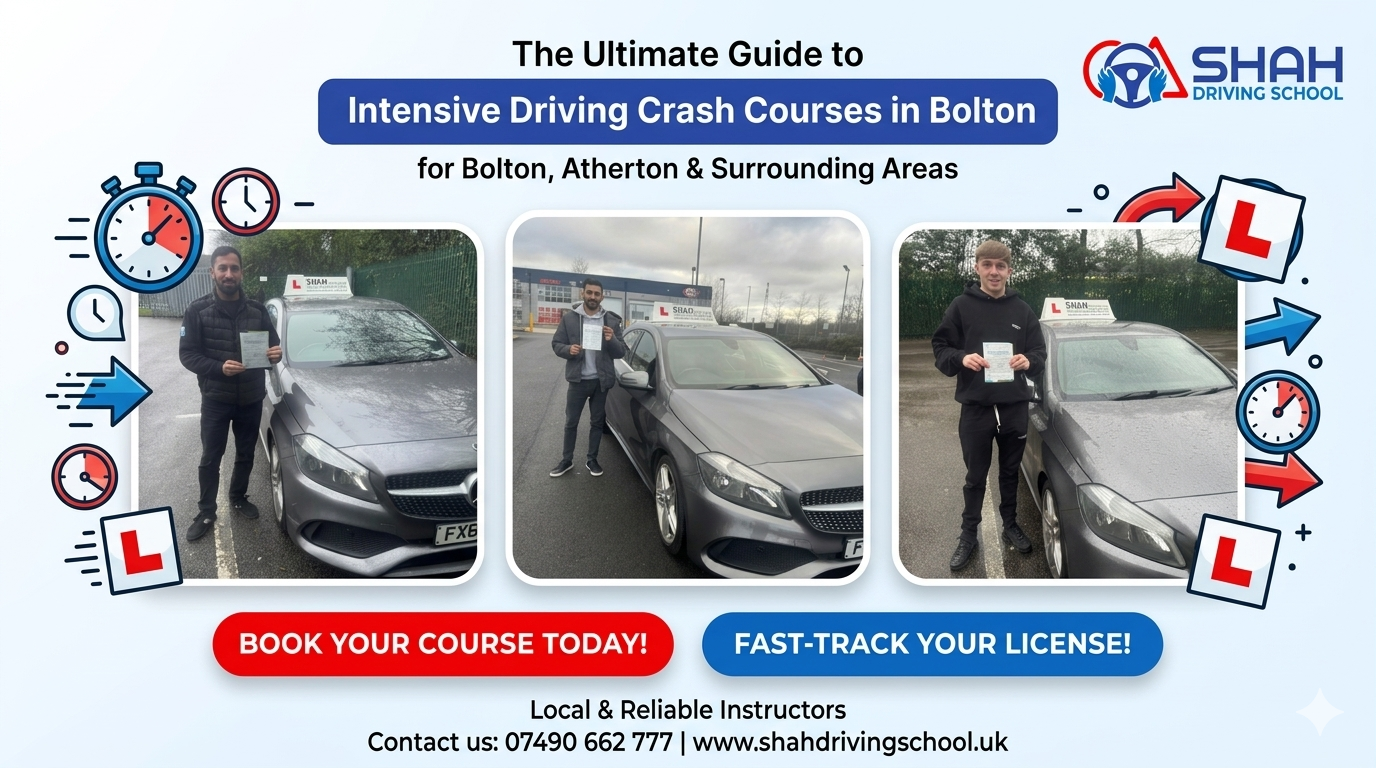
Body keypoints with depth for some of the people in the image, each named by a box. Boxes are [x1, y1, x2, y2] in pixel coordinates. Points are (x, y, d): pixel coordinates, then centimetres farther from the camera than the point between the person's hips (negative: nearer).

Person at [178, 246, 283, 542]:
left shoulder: (257, 310, 0)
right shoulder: (198, 310, -8)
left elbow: (273, 346, 8)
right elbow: (188, 355, -10)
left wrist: (275, 353, -17)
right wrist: (219, 367, -27)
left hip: (251, 398, 3)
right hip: (215, 399, -3)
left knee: (245, 454, 17)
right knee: (210, 459, 5)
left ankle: (238, 498, 38)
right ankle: (206, 513, 18)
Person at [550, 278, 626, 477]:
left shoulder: (612, 321, 0)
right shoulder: (569, 318, -3)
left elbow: (621, 352, 0)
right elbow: (556, 344, 1)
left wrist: (612, 340, -21)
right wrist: (568, 350, -20)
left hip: (601, 380, 1)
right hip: (578, 379, -1)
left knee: (597, 421, 11)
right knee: (571, 421, 7)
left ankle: (592, 460, 23)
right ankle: (566, 460, 19)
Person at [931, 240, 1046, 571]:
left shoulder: (1022, 310, 5)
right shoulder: (961, 306, -3)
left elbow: (1040, 353, 8)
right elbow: (940, 350, -3)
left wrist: (1028, 360, -15)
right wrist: (961, 358, -23)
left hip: (1015, 407, 2)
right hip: (975, 407, -2)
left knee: (1010, 472, 16)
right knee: (975, 476, 7)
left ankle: (1011, 525, 32)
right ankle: (968, 535, 19)